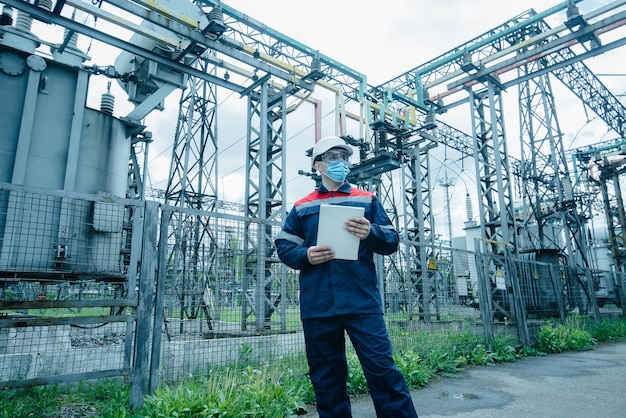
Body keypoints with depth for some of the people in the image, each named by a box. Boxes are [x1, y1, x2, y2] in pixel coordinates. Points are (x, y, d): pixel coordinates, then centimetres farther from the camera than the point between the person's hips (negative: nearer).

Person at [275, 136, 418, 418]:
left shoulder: (367, 200, 10)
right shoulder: (302, 208, 12)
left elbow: (392, 241, 6)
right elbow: (283, 246, 12)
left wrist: (370, 233, -16)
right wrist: (305, 255, -9)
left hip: (362, 301, -1)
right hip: (318, 306, 2)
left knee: (381, 368, -5)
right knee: (326, 378, 11)